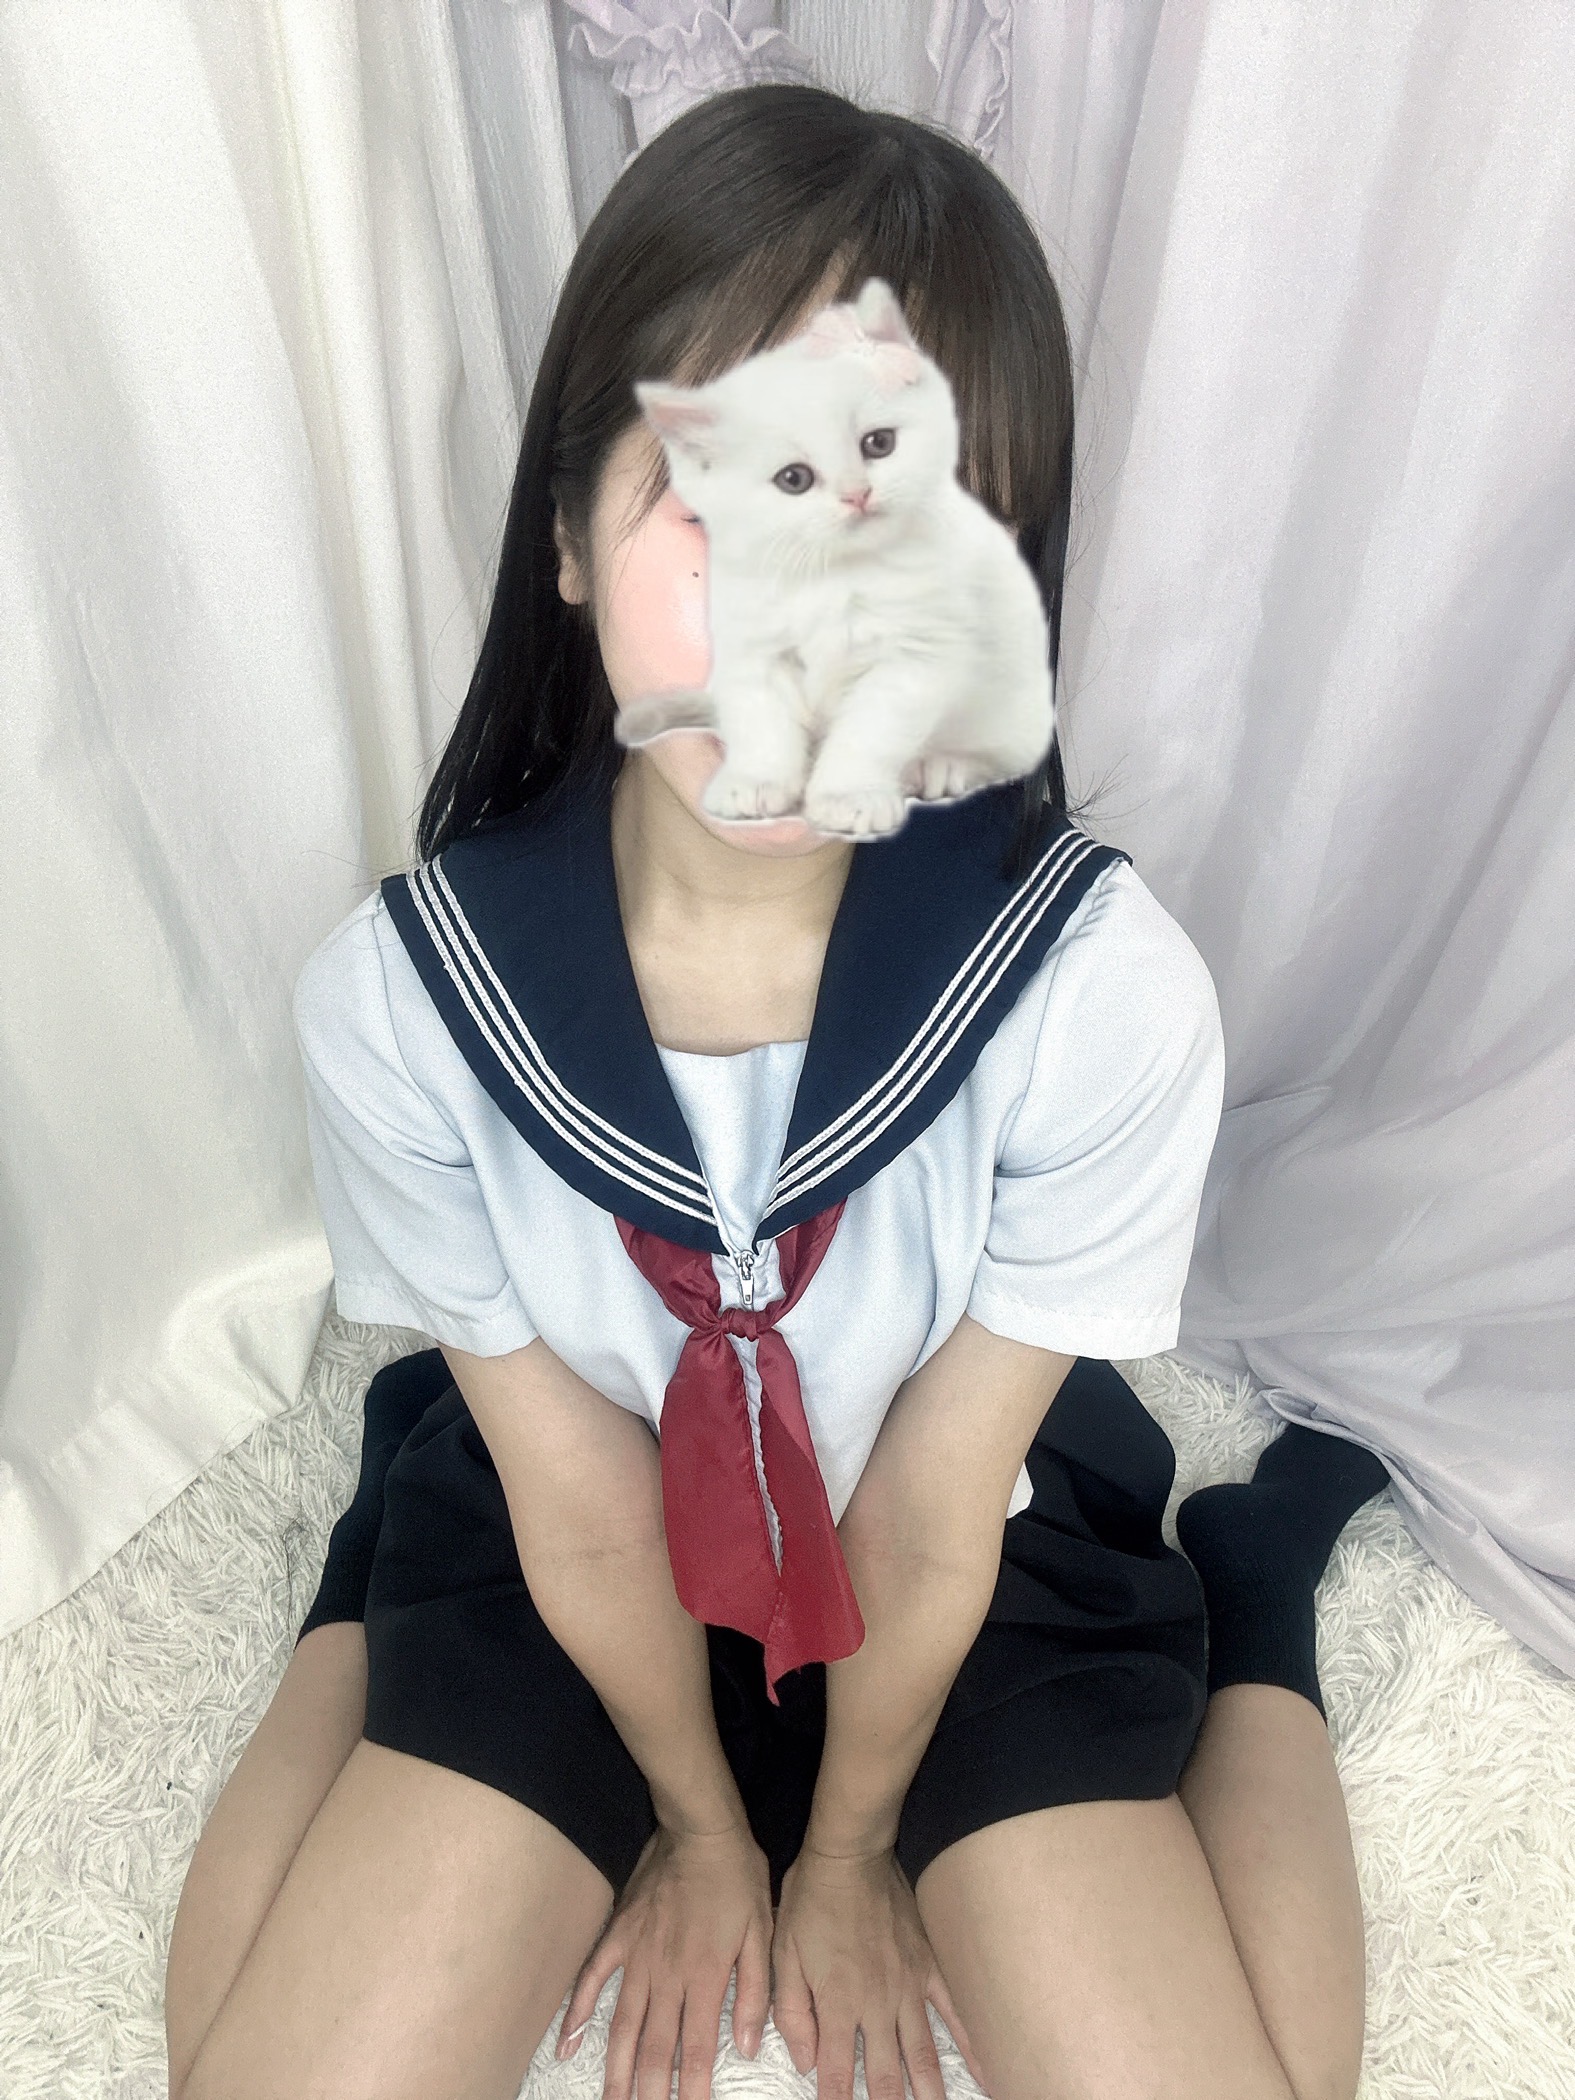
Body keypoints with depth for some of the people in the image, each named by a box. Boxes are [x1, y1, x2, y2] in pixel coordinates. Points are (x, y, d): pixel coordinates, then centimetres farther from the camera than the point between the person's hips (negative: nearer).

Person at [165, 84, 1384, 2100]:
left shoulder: (1106, 989, -30)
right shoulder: (396, 993, -27)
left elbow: (928, 1514, -16)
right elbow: (577, 1502, -13)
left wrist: (850, 1855, 1)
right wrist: (705, 1838, 3)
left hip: (992, 1549, 0)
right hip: (567, 1551, 1)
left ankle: (1252, 1598, 20)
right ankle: (375, 1549, 24)